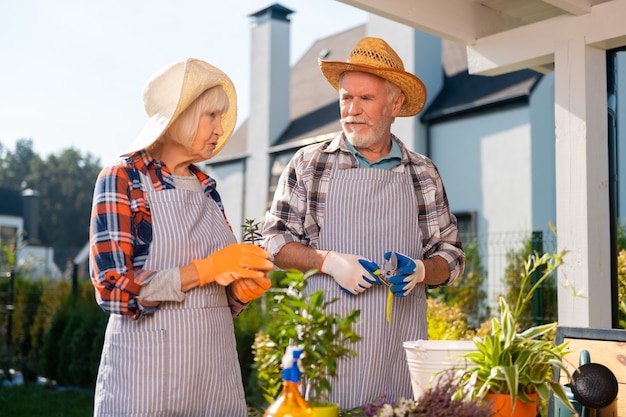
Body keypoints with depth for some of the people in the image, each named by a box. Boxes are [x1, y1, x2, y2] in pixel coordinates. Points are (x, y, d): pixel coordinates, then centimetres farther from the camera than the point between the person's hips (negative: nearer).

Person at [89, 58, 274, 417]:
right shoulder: (122, 181, -6)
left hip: (217, 369, 6)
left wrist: (243, 287, -5)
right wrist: (207, 269, -18)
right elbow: (113, 289, -16)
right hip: (149, 370, -5)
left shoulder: (207, 189, 11)